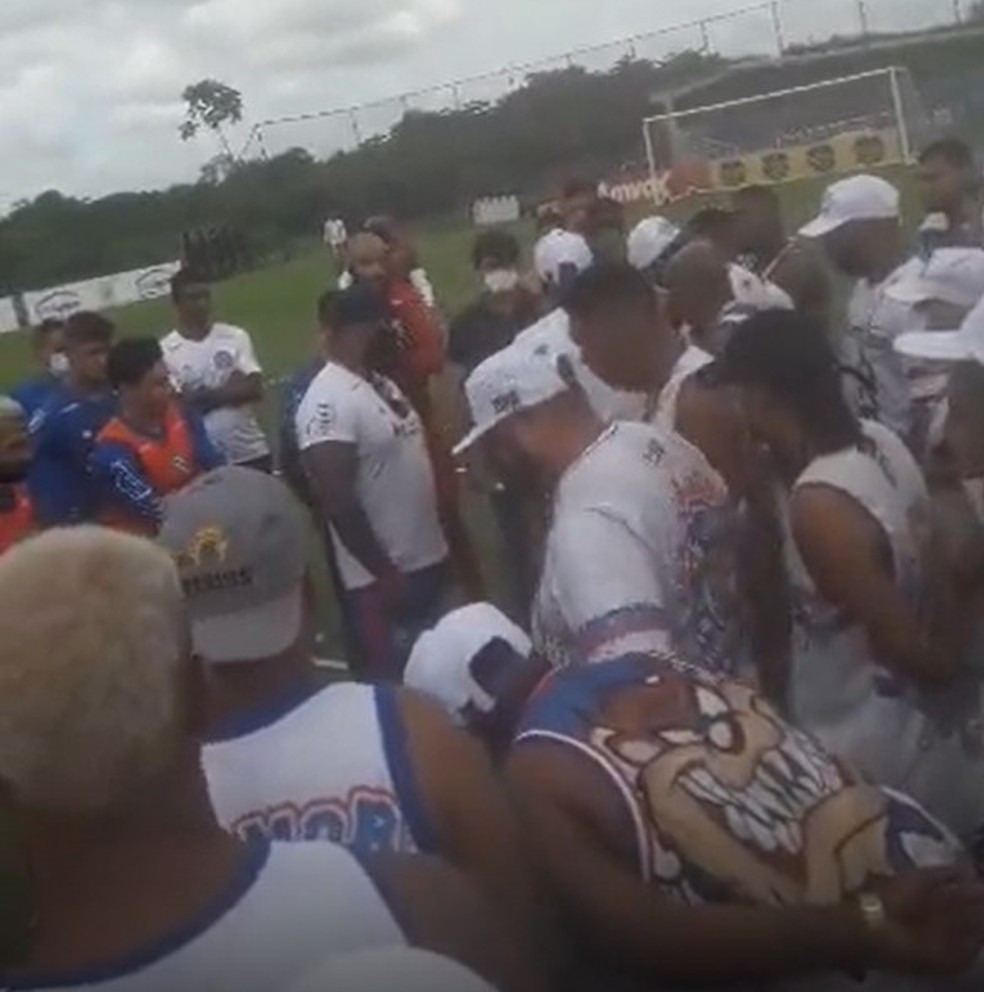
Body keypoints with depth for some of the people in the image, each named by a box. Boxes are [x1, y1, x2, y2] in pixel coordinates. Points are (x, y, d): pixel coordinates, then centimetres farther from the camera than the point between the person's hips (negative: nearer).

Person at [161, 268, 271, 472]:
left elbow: (254, 388, -6)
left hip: (251, 453, 3)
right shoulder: (166, 351, -6)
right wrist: (233, 389, -12)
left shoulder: (235, 337, 2)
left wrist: (203, 396, -11)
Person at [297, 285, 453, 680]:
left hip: (430, 558, 9)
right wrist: (384, 573, -20)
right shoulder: (327, 402, -20)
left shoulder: (383, 382, 9)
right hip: (385, 577, -9)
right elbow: (337, 501, -24)